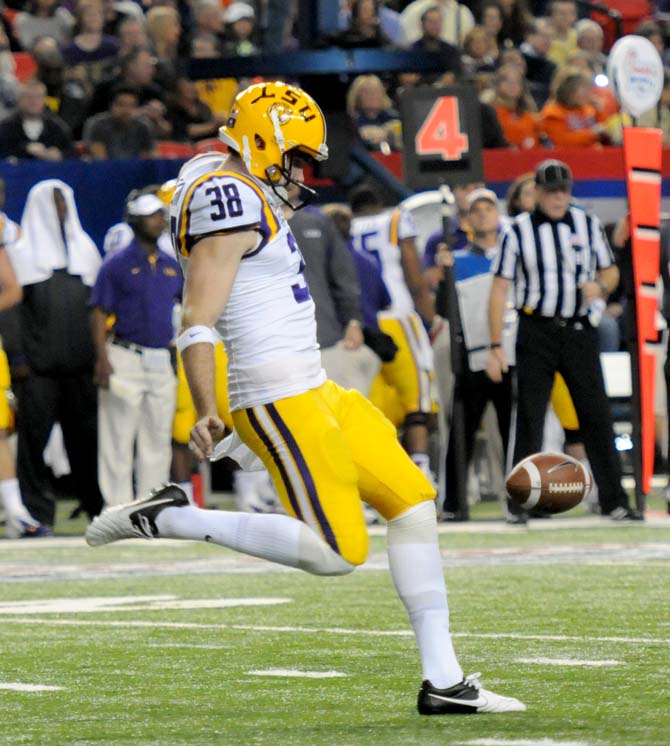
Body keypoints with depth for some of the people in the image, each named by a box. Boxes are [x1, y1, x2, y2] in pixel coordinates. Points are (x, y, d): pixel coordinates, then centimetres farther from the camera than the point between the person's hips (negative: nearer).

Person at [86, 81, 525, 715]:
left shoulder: (251, 198, 16)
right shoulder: (228, 200, -15)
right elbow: (196, 324, -22)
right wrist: (206, 414, -32)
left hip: (313, 392, 10)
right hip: (280, 399, -10)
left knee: (414, 503, 9)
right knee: (337, 553, -13)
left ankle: (442, 680, 10)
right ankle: (172, 519, -6)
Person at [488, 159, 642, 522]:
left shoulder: (588, 224, 7)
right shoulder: (518, 230, -1)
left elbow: (610, 271, 15)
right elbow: (500, 288, -1)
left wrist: (601, 285, -11)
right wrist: (496, 346, -7)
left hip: (580, 330, 2)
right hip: (536, 332, -2)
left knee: (597, 415, 1)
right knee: (529, 418, -1)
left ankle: (614, 501, 5)